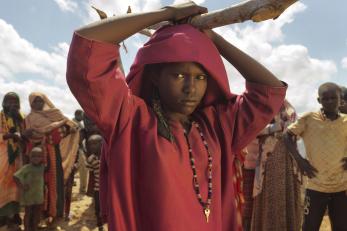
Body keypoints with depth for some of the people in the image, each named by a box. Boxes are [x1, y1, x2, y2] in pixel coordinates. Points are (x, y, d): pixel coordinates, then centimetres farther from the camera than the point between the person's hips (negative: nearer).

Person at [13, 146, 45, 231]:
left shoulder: (42, 167, -1)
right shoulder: (26, 168, -16)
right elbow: (15, 176, -19)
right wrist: (21, 186, -18)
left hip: (39, 195, 5)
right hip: (28, 195, -4)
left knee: (37, 213, 14)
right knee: (28, 213, 10)